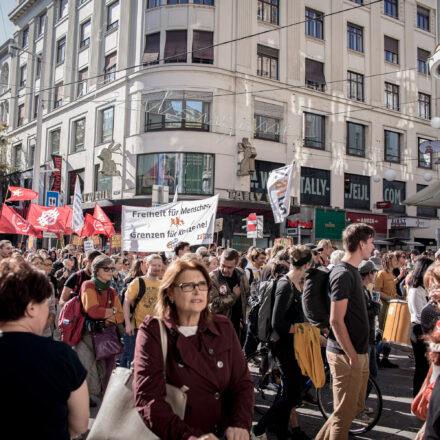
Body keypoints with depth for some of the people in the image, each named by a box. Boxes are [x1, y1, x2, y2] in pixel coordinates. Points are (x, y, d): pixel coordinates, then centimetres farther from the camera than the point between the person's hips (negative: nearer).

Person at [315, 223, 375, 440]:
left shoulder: (352, 271, 13)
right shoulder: (343, 274, -18)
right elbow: (336, 320, -22)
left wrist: (359, 355, 18)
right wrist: (352, 356, -19)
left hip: (358, 352, 10)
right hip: (346, 355, -10)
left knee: (357, 406, 20)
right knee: (344, 413, 2)